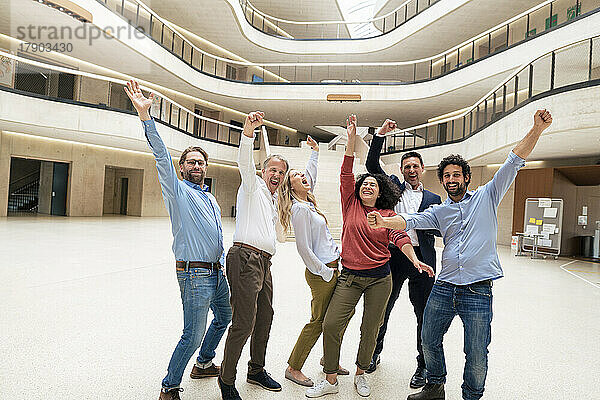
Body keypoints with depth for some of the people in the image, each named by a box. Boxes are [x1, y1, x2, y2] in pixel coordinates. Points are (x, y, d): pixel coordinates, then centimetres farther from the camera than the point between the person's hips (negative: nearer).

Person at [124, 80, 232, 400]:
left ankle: (203, 364, 43)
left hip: (216, 272, 8)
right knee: (193, 336, -4)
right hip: (194, 274, -8)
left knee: (224, 317, 23)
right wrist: (145, 115, -28)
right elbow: (161, 155, -19)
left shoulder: (210, 198, 17)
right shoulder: (177, 190, -5)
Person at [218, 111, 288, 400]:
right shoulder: (252, 186, 2)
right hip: (246, 257, -8)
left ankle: (256, 370, 32)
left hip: (264, 262, 9)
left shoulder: (276, 199, 24)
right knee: (244, 322, -10)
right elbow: (245, 162, -17)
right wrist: (248, 129, -32)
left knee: (265, 317, 15)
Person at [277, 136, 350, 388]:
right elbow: (304, 248, -19)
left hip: (332, 268, 9)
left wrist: (315, 152, 37)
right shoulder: (299, 210, -17)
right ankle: (293, 368, 15)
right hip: (320, 273, -9)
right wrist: (325, 272, -13)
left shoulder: (307, 203, 10)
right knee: (318, 321, 1)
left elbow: (310, 177, 29)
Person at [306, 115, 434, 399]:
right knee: (330, 325, -7)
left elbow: (400, 237, -10)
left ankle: (361, 373, 33)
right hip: (350, 277, 0)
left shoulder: (388, 215, 4)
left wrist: (415, 260, -28)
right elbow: (346, 172, -3)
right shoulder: (350, 204, 4)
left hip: (379, 278, 0)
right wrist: (352, 138, -8)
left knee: (370, 329, 8)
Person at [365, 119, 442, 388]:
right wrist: (380, 135, -7)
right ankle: (374, 352, 32)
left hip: (421, 258, 0)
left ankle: (423, 365, 24)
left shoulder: (433, 199, 13)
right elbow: (372, 165, 1)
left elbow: (440, 230, 9)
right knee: (382, 309, 12)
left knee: (424, 315, 6)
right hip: (392, 256, 0)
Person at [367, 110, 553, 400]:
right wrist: (385, 221, -22)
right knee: (429, 341, 14)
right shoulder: (439, 211, 13)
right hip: (444, 287, 4)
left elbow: (514, 162, -2)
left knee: (477, 356, 4)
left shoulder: (486, 196, 6)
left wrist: (537, 130, -14)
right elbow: (410, 221, -3)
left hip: (478, 290, -3)